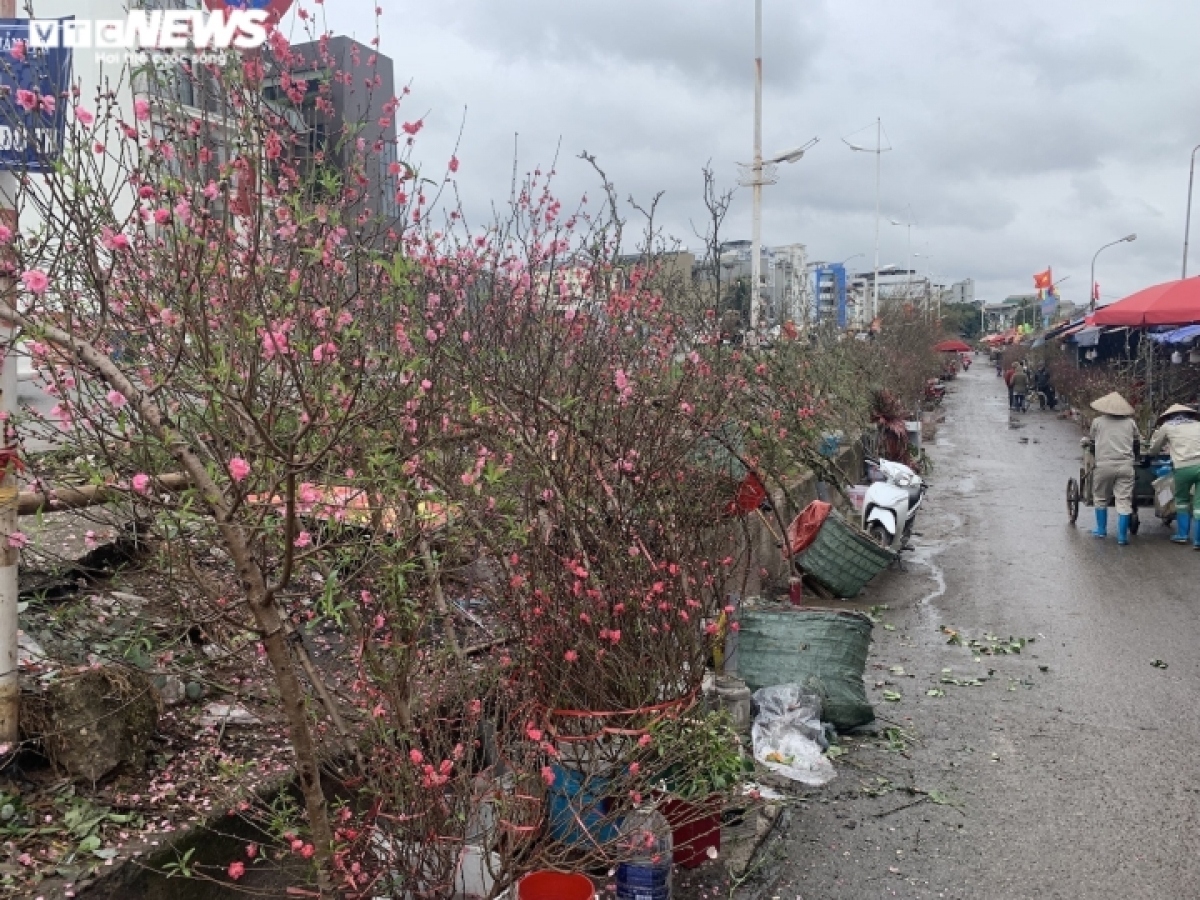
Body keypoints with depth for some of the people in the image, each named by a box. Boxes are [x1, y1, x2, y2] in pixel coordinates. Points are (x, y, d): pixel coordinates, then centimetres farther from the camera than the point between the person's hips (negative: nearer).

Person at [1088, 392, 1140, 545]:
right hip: (1126, 466, 1)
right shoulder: (1130, 422, 12)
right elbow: (1136, 445, 20)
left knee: (1101, 498, 15)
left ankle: (1101, 530, 21)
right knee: (1124, 501, 1)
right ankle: (1122, 536, 0)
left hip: (1103, 465, -1)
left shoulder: (1097, 421, 7)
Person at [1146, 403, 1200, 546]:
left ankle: (1182, 534, 19)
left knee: (1181, 500, 20)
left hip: (1183, 467, -1)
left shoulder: (1167, 426, 18)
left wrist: (1149, 451, 50)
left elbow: (1153, 450, 29)